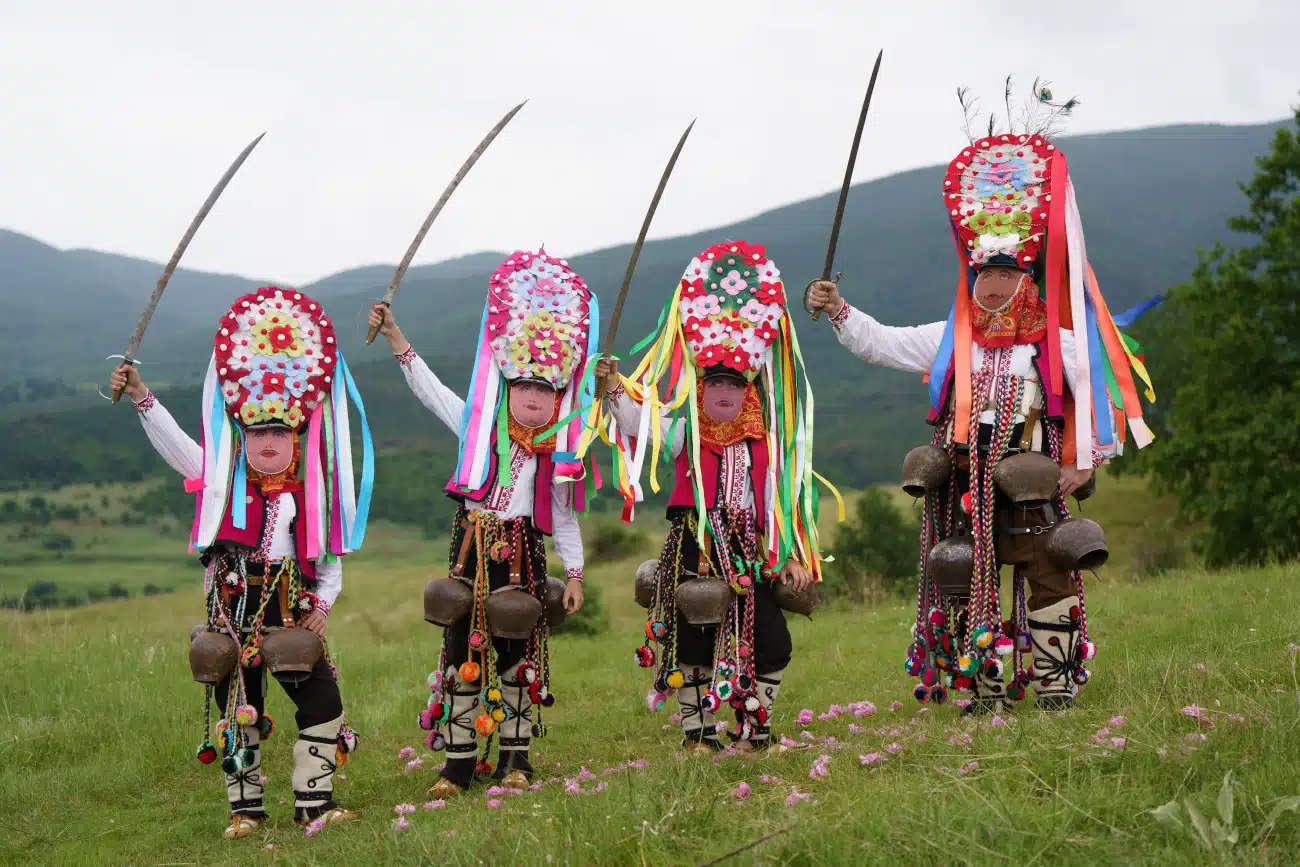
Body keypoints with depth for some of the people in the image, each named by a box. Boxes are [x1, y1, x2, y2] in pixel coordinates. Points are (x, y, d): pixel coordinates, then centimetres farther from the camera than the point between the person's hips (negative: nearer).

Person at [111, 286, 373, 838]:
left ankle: (313, 801, 6)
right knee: (237, 712, 5)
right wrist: (141, 398, -10)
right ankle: (245, 808, 16)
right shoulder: (221, 479, 4)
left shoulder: (308, 497, 5)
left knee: (323, 704, -4)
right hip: (233, 607, -1)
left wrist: (322, 606, -6)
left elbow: (329, 561, 8)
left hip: (290, 611, 1)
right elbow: (172, 441, -1)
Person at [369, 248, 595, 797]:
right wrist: (396, 339, 4)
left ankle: (515, 758, 14)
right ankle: (459, 760, 8)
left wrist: (574, 574, 1)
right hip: (471, 551, 1)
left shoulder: (556, 457, 2)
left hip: (521, 557, -1)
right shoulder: (479, 429, 4)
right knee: (462, 652, 2)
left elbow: (564, 522, 6)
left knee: (519, 655, 3)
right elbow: (432, 392, 8)